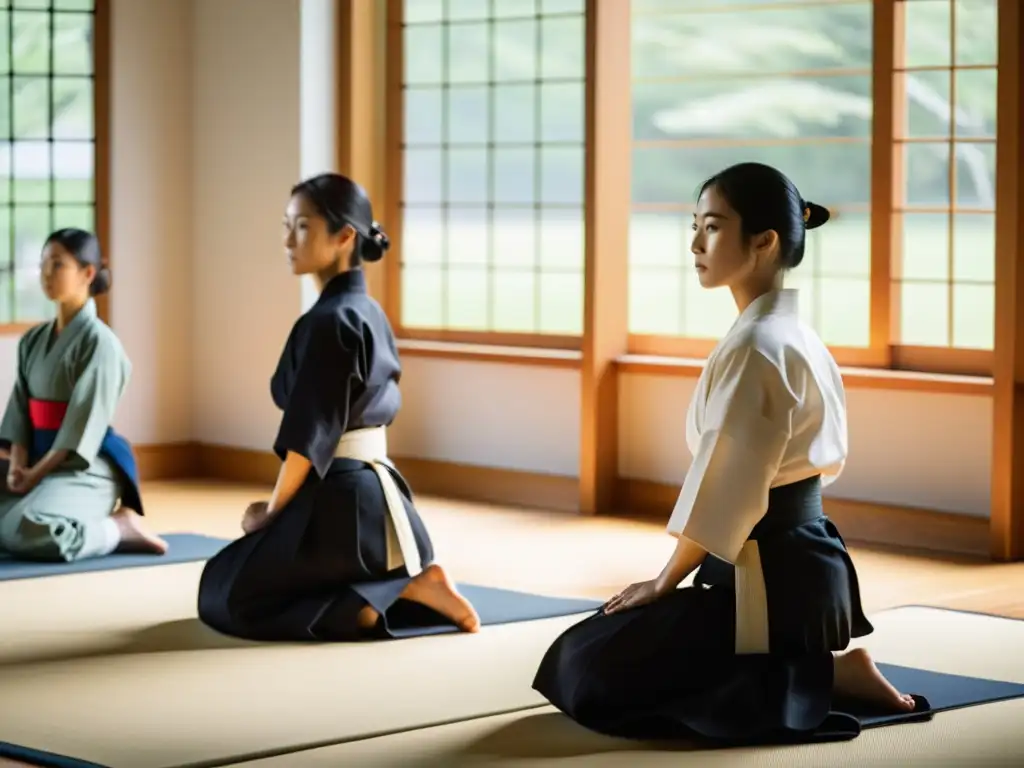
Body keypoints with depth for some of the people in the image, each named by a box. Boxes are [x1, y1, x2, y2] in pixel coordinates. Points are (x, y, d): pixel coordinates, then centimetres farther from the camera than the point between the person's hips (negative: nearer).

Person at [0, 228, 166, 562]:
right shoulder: (33, 340, 12)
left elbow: (85, 423, -16)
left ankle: (121, 528, -8)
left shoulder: (99, 341, -12)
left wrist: (36, 474, -17)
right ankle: (89, 526, 8)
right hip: (40, 460, 8)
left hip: (85, 468, -8)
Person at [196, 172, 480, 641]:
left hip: (337, 502, -9)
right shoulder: (371, 315, 12)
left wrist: (271, 512, -4)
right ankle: (409, 585, 7)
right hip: (378, 494, 9)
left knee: (226, 594, 6)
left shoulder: (327, 322, -17)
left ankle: (401, 593, -8)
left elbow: (309, 436, -19)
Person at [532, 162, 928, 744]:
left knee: (587, 667, -4)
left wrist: (665, 583, -6)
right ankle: (825, 664, 12)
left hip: (768, 579, -10)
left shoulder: (754, 347, -20)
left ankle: (826, 677, -6)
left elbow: (725, 493, -19)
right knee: (597, 645, 20)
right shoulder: (796, 336, 10)